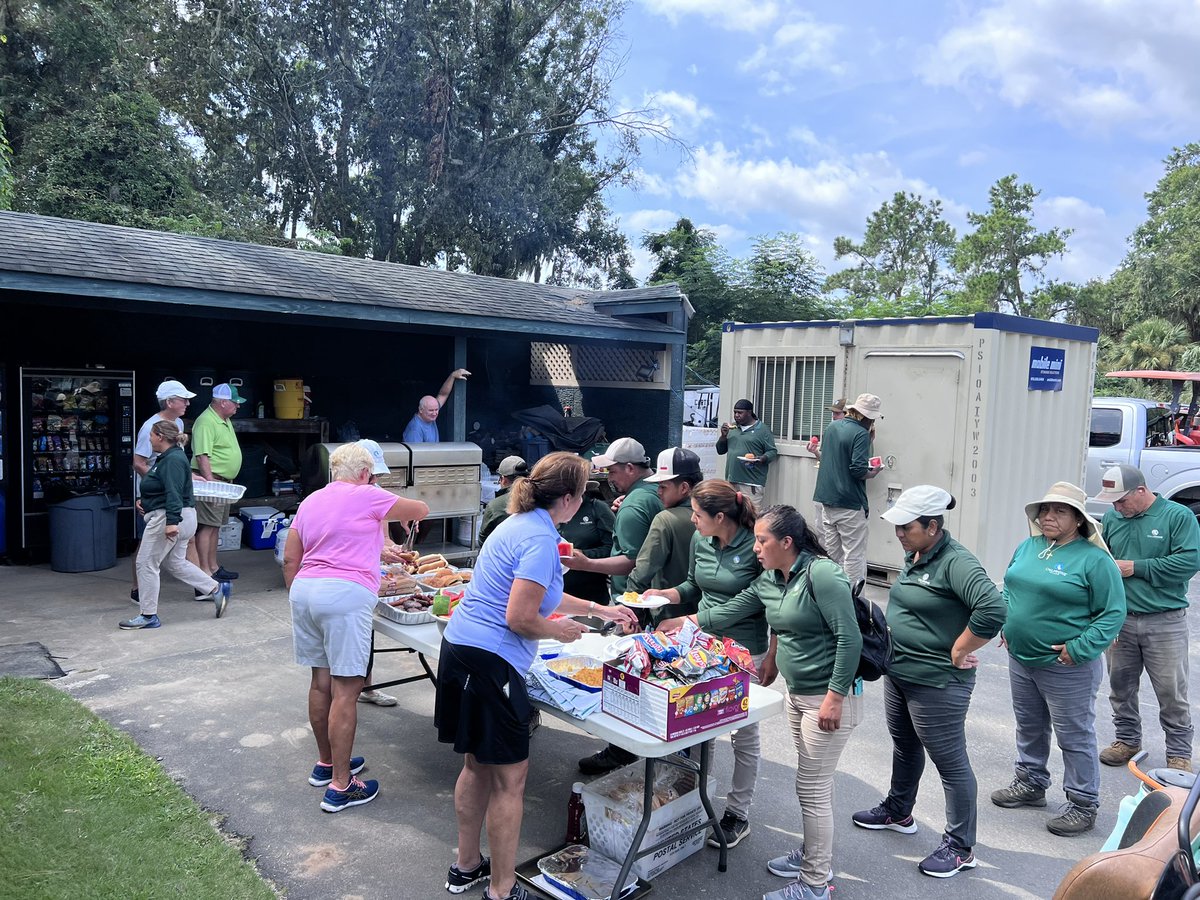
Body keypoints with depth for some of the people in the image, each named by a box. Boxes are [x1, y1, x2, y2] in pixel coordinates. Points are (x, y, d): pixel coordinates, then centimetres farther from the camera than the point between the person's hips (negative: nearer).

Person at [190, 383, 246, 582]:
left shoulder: (225, 420, 16)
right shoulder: (206, 422, -16)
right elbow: (202, 456, -23)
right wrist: (210, 482, -27)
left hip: (223, 482, 10)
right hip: (211, 480, -10)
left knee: (215, 526, 15)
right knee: (206, 527, -8)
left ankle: (213, 567, 23)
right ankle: (204, 572, -7)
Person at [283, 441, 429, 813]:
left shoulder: (310, 501, 19)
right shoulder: (367, 497, 0)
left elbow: (290, 559, 18)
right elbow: (421, 510, 10)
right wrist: (397, 512, 31)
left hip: (304, 590, 8)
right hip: (345, 596, -8)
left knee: (320, 681, 18)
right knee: (345, 691, -3)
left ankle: (326, 763, 32)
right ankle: (340, 786, 2)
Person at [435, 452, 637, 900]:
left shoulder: (520, 523, 12)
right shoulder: (540, 539, -18)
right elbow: (521, 618, -21)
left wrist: (598, 609, 30)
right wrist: (560, 630, -2)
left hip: (462, 650, 10)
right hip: (490, 662, -10)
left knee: (477, 765, 21)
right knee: (510, 777, 3)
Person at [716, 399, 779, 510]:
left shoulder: (762, 430, 0)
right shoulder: (732, 428, 16)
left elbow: (772, 452, -1)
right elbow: (720, 450, 18)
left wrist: (761, 459, -21)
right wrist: (724, 435, 1)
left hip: (751, 483, -5)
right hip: (731, 481, 6)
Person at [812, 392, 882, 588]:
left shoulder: (832, 426, 9)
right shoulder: (861, 434, -15)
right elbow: (858, 469, -23)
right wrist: (872, 474, -2)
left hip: (826, 498, 8)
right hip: (849, 502, -8)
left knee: (832, 553, 16)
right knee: (854, 556, -1)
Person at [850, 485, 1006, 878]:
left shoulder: (955, 562, -23)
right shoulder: (913, 555, 5)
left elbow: (993, 610, -33)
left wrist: (957, 652, -22)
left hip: (937, 684, -10)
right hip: (898, 672, 10)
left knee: (951, 763, 6)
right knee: (904, 746, 26)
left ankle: (960, 848, 21)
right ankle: (898, 812, 47)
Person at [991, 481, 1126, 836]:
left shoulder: (1094, 559, -14)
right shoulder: (1028, 547, 6)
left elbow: (1113, 613, -14)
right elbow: (1009, 588, 18)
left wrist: (1080, 649, -19)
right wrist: (1007, 627, 6)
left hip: (1066, 667, -7)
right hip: (1021, 659, 7)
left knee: (1075, 736, 6)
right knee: (1029, 726, 21)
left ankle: (1084, 805, 22)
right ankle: (1031, 783, 39)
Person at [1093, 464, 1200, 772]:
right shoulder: (1111, 518, 4)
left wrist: (1135, 567, -16)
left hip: (1165, 622, -4)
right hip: (1119, 619, 4)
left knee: (1171, 692, 4)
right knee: (1120, 685, 13)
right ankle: (1127, 739, 31)